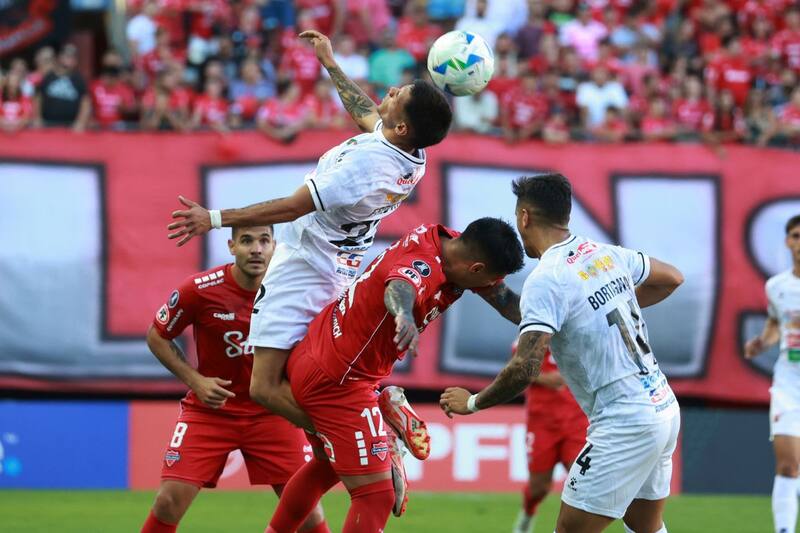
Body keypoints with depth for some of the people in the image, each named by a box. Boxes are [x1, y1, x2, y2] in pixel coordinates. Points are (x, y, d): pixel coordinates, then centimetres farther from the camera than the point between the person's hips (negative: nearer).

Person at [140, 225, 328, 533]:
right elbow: (156, 337, 0)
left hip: (270, 412, 1)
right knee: (170, 501, -13)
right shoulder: (199, 289, -15)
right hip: (210, 408, -1)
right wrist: (195, 380, -12)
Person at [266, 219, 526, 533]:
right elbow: (399, 287, -51)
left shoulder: (451, 243, -1)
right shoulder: (423, 265, -28)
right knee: (376, 496, -11)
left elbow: (503, 298, 7)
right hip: (337, 381, -10)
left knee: (327, 466, 32)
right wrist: (404, 315, -73)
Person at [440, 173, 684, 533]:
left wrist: (472, 403, -7)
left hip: (624, 425, -8)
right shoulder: (605, 254, 8)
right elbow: (671, 278, 24)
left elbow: (524, 368, -23)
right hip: (665, 408, 8)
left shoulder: (546, 280, -15)